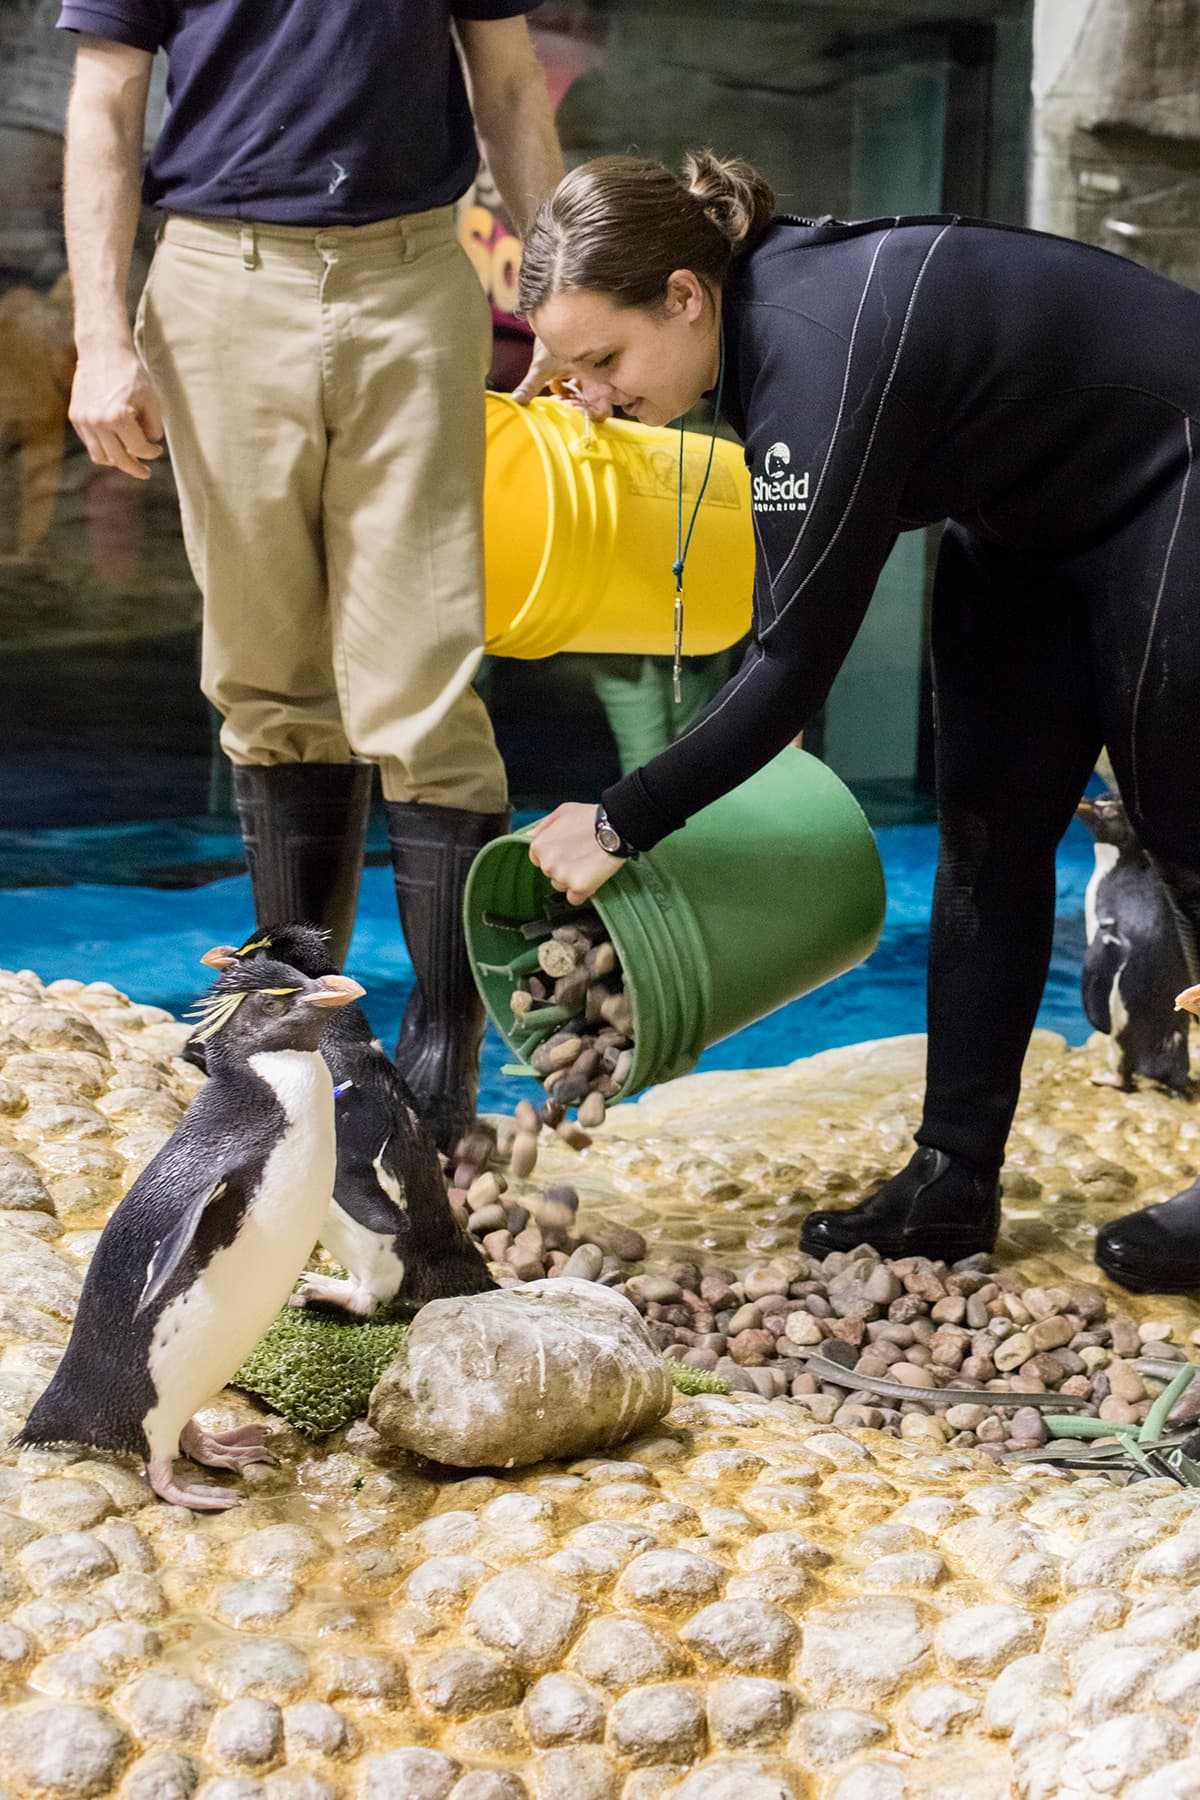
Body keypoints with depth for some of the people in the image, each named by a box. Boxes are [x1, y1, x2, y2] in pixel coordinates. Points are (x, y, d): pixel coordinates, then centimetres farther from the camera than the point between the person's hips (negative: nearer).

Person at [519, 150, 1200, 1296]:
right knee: (987, 825, 5)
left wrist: (621, 822, -26)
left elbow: (799, 653, -32)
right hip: (1029, 506, 9)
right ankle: (954, 1177, 8)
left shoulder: (826, 354, -36)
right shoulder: (758, 311, -10)